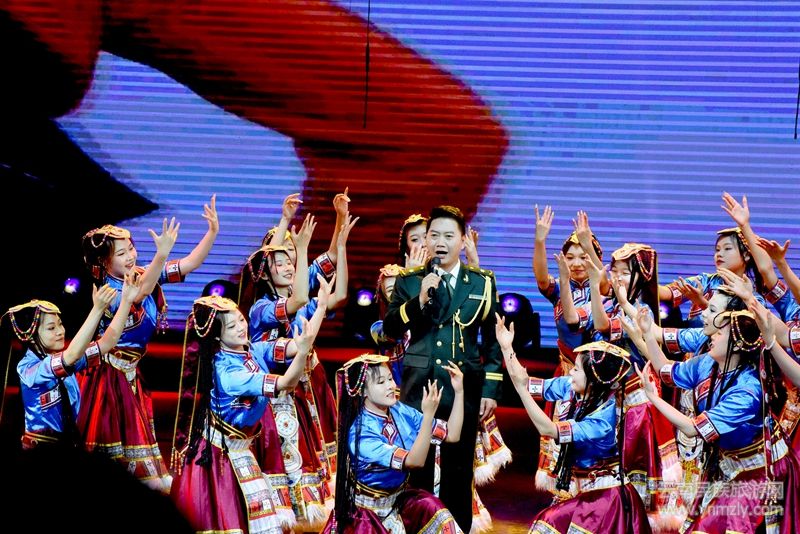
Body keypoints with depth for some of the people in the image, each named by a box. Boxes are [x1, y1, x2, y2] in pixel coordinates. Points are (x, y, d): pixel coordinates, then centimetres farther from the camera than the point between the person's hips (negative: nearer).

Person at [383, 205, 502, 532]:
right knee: (416, 471, 4)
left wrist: (491, 389, 0)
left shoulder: (482, 283, 7)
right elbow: (390, 329, -4)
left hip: (464, 391, 0)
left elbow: (493, 340, 7)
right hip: (418, 389, 0)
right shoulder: (409, 281, 6)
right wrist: (419, 300, -17)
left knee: (458, 474, 6)